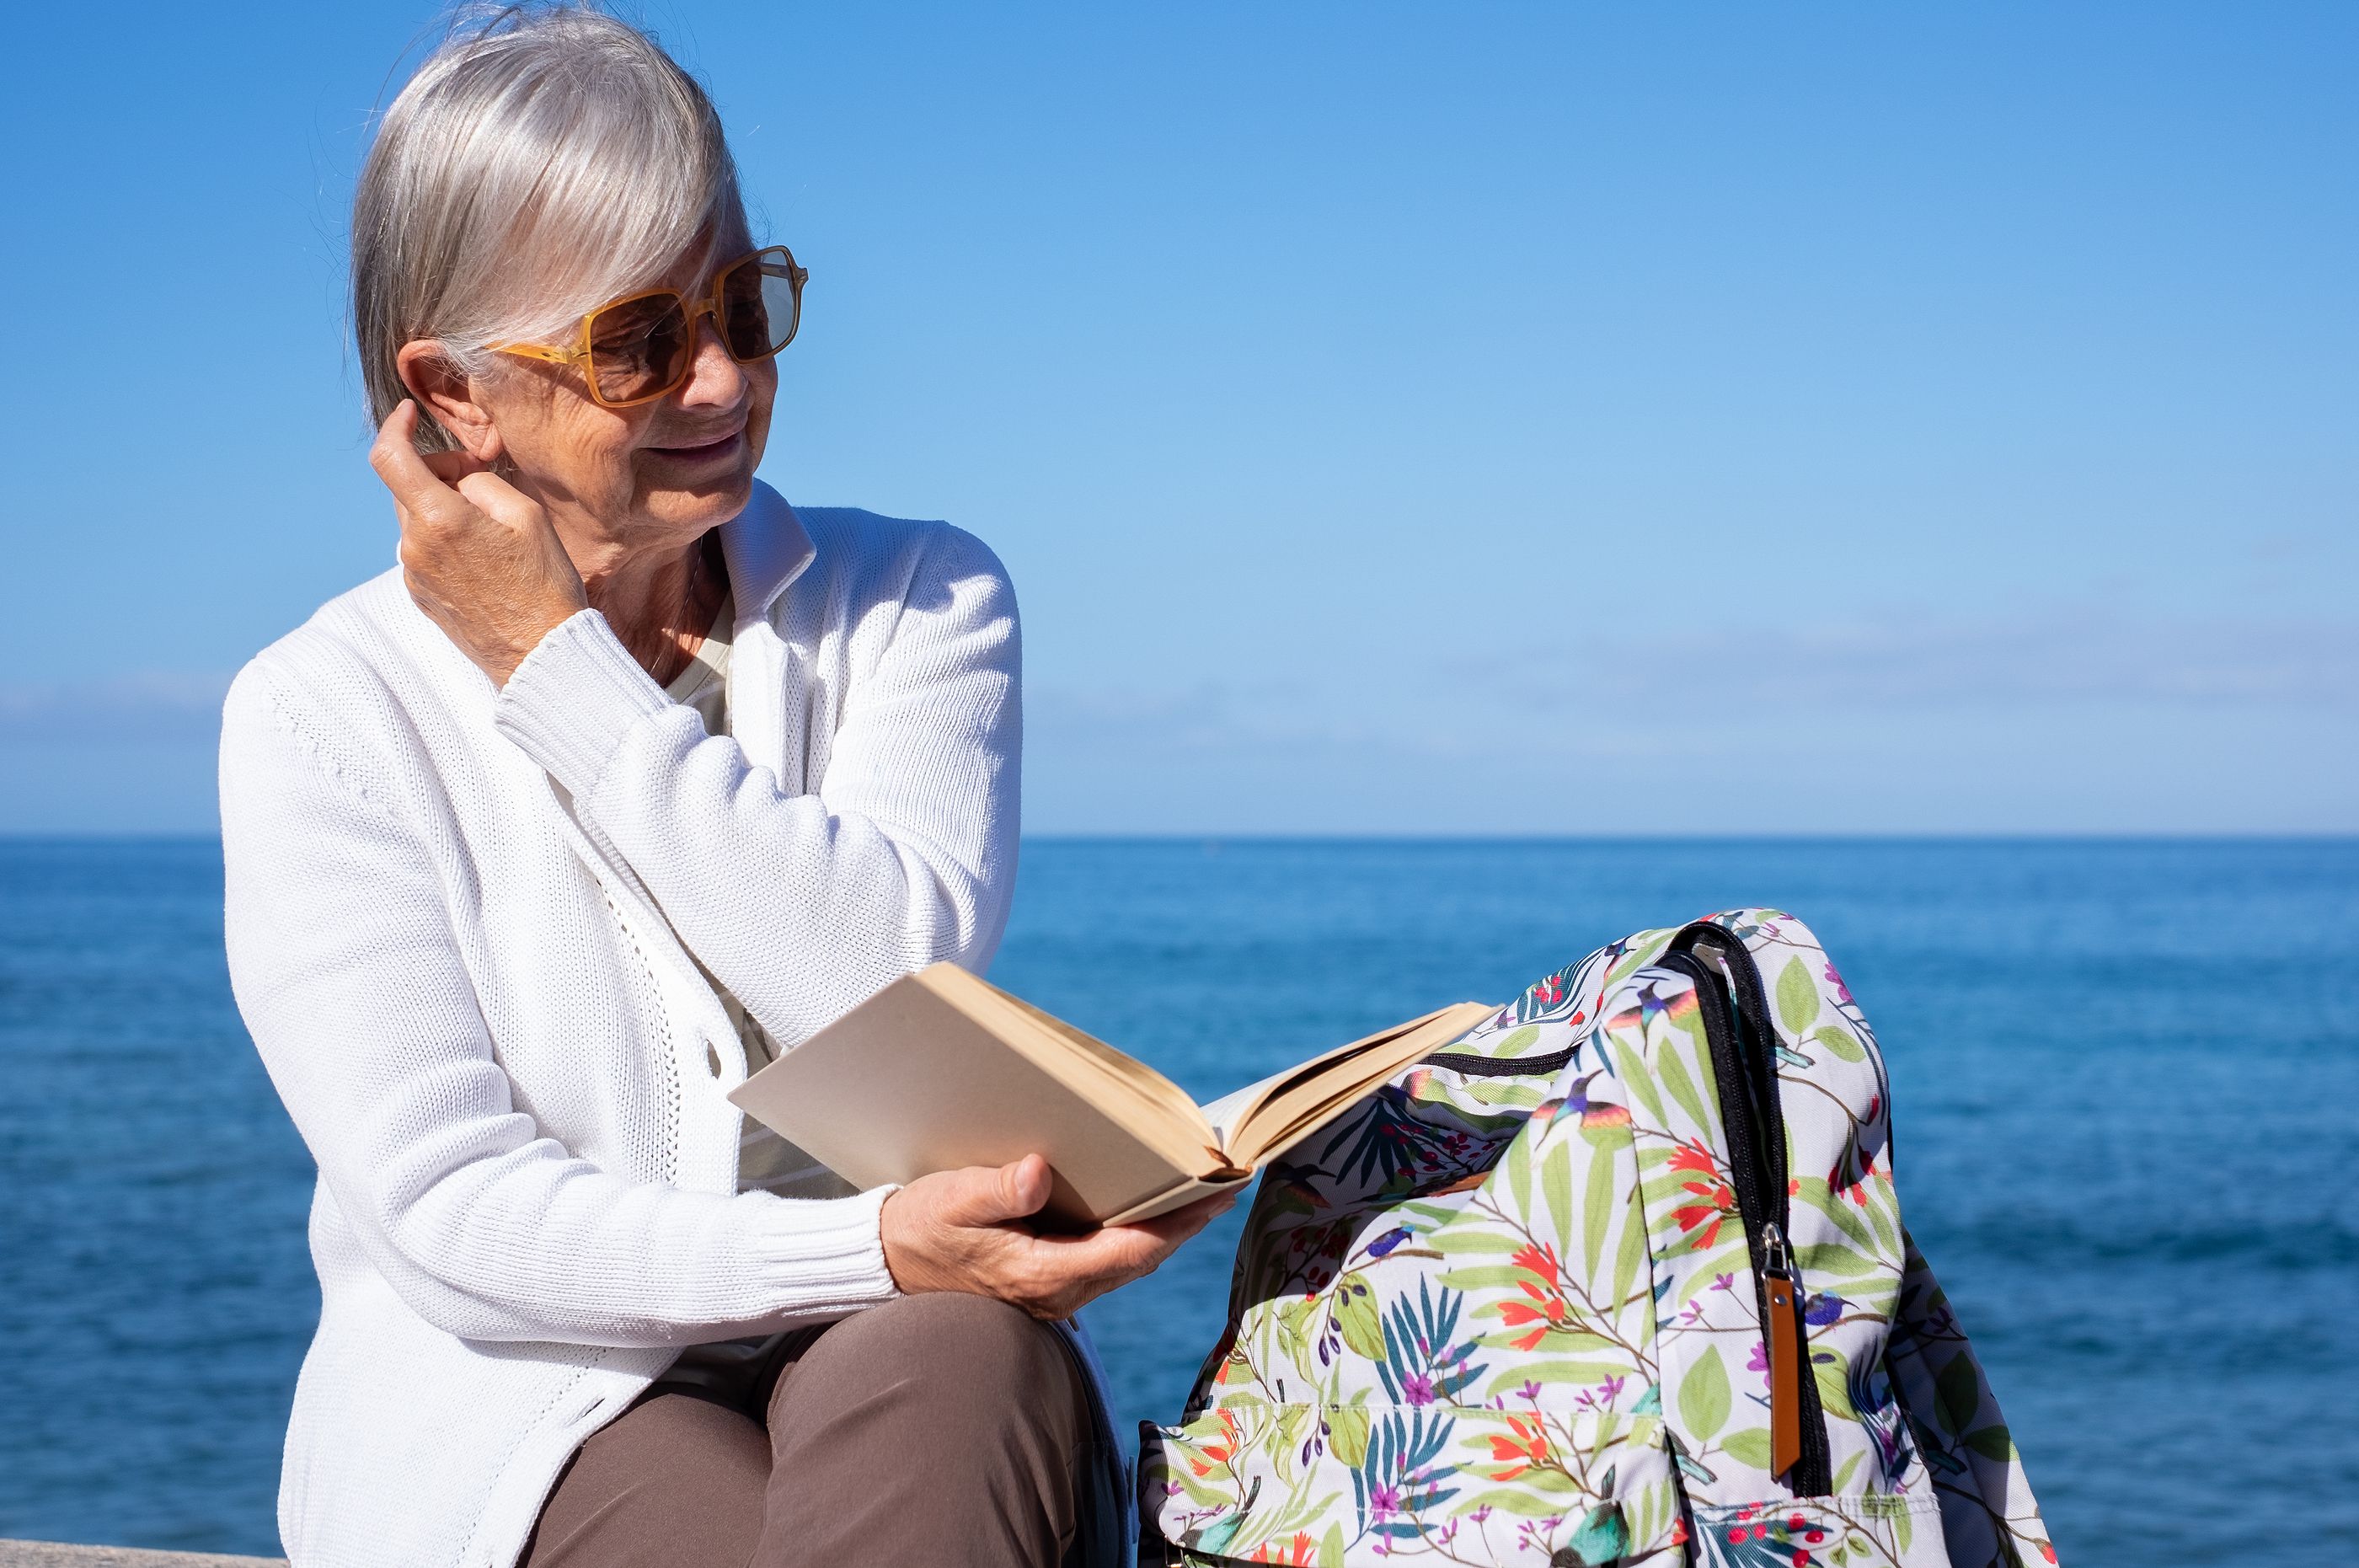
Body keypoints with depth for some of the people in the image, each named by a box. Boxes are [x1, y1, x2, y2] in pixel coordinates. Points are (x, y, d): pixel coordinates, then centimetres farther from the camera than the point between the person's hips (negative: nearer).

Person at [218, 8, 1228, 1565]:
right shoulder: (325, 713, 0)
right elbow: (451, 1209, -9)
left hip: (918, 1341, 2)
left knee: (961, 1365, -33)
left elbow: (899, 991, -11)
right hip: (533, 1404, -1)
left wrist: (556, 667, -8)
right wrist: (874, 1248, -24)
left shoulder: (921, 602, 7)